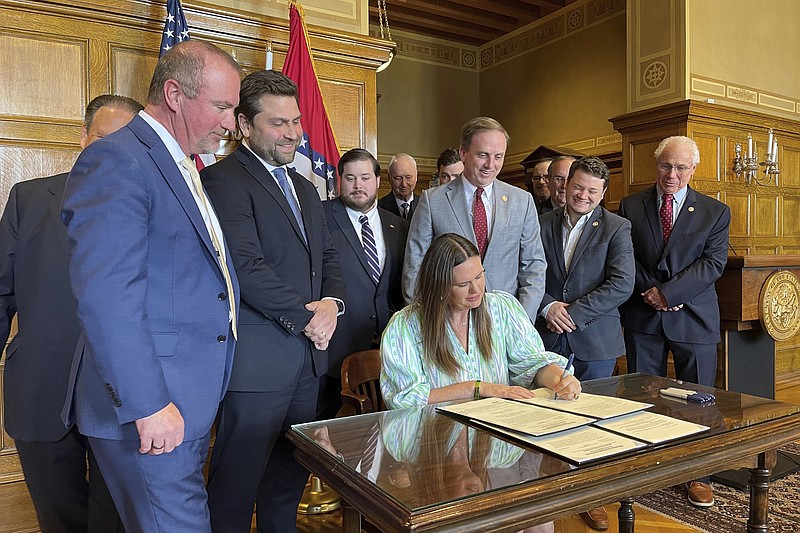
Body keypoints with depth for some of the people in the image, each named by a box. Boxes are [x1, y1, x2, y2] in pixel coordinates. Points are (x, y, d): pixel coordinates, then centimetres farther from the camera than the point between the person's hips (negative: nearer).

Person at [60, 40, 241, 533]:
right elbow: (105, 295, -23)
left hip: (192, 400, 9)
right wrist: (148, 404, -22)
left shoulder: (185, 170, 15)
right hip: (150, 406, -9)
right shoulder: (116, 162, -15)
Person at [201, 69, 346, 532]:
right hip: (257, 358, -7)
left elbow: (328, 256, 17)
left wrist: (332, 303, -2)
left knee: (292, 474, 17)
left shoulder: (305, 187, 18)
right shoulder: (224, 180, -9)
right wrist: (306, 319, -12)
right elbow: (246, 267, -18)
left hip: (309, 352, 8)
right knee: (239, 479, 5)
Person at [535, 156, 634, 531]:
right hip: (548, 335, 2)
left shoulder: (616, 228, -1)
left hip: (594, 341, -2)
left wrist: (573, 313, -15)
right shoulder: (542, 224, 6)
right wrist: (548, 306, -12)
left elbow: (622, 284, -11)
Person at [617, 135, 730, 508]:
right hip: (642, 317, 1)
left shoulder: (715, 213, 3)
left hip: (693, 320, 0)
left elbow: (713, 263, -7)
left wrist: (667, 292, -16)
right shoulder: (630, 207, 5)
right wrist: (650, 293, -12)